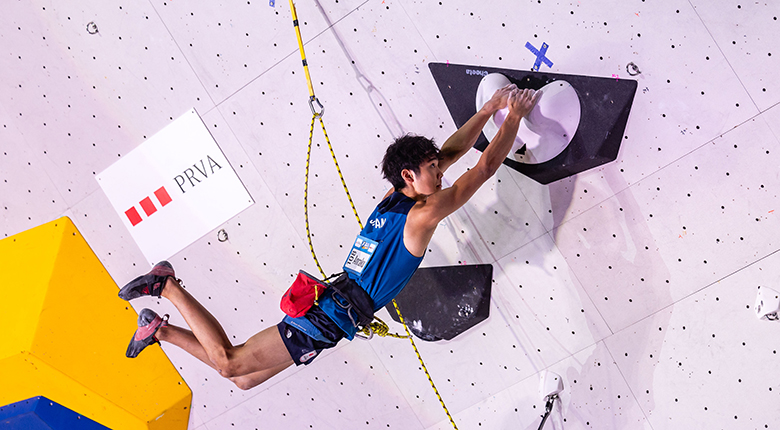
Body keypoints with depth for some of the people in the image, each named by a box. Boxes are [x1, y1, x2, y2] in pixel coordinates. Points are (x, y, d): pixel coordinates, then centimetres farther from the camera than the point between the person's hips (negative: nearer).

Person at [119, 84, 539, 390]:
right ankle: (168, 286, 1)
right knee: (229, 363, -4)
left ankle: (160, 328, 20)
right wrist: (514, 115, -2)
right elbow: (485, 166, -11)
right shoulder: (423, 213, -12)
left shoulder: (394, 198, 12)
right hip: (328, 319, -9)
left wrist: (489, 108, 19)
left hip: (327, 305, 9)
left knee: (244, 378, 18)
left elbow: (451, 151, 21)